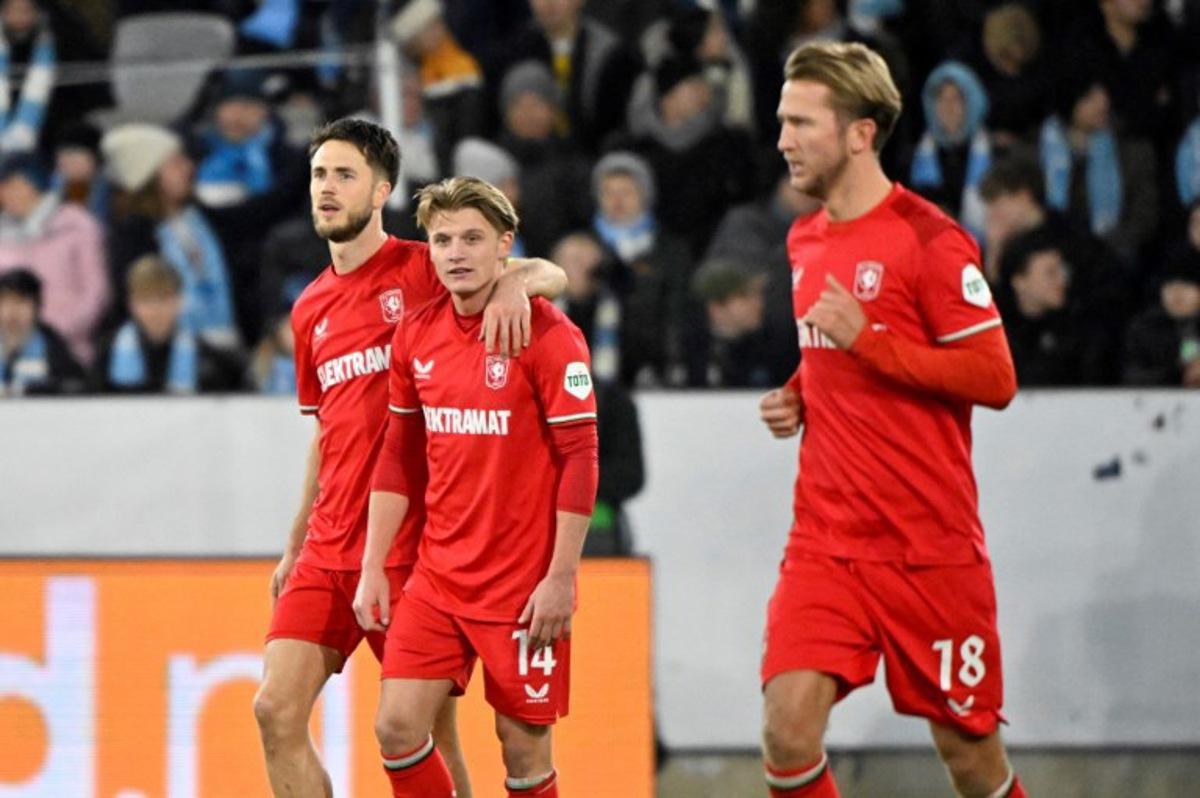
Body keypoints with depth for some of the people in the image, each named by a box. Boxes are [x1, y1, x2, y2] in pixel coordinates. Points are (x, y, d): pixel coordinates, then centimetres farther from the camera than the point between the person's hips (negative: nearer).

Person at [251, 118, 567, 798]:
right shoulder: (310, 310, 16)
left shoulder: (423, 271, -2)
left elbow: (551, 274, -11)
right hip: (328, 551, 6)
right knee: (277, 711, -5)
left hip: (412, 549, -6)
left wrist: (514, 283, -34)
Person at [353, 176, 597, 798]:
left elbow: (581, 460, -11)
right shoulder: (415, 335, 6)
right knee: (397, 727, -6)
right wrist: (373, 568, 8)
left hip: (525, 584, -5)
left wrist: (561, 578, -15)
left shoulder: (547, 334, -11)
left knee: (524, 746, -1)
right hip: (437, 578, 5)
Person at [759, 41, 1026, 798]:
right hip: (827, 538, 5)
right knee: (788, 728, -13)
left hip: (929, 548, -5)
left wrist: (866, 338, -20)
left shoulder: (930, 238, -11)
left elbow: (995, 378, -15)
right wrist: (797, 395, 6)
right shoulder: (806, 241, 12)